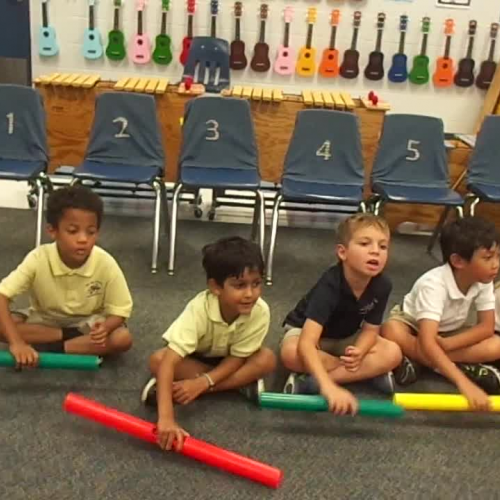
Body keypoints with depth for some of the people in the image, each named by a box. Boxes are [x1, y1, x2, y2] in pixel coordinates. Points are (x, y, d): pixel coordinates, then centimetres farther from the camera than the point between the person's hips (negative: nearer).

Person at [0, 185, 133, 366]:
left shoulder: (106, 264, -26)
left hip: (87, 322, 0)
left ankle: (54, 349, -21)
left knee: (123, 338, -28)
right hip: (44, 320, 1)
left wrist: (104, 328, -42)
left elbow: (119, 312, -18)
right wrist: (16, 342, -43)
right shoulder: (38, 259, -27)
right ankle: (72, 338, -15)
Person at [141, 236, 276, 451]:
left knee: (266, 359, -28)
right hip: (194, 359, -2)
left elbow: (237, 357, -20)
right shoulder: (199, 310, -39)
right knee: (157, 360, -30)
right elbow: (169, 362, -45)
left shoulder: (260, 311, -32)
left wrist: (203, 382, -35)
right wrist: (166, 418, -56)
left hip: (227, 362, 3)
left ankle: (175, 387, -24)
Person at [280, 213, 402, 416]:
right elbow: (306, 344, -49)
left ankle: (311, 381, -24)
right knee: (292, 354, -38)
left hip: (345, 338, 5)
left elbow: (370, 329, -12)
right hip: (303, 329, -4)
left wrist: (359, 351, -38)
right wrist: (329, 388, -63)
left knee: (392, 353, -19)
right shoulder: (330, 285, -39)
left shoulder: (382, 285, -24)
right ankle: (369, 372, -18)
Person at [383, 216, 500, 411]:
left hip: (449, 334, 5)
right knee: (392, 332, -39)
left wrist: (446, 344, -30)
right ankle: (465, 368, -26)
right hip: (413, 326, -5)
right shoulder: (434, 284, -36)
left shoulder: (484, 282, -19)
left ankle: (416, 360, -21)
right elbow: (427, 342, -46)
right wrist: (463, 383, -56)